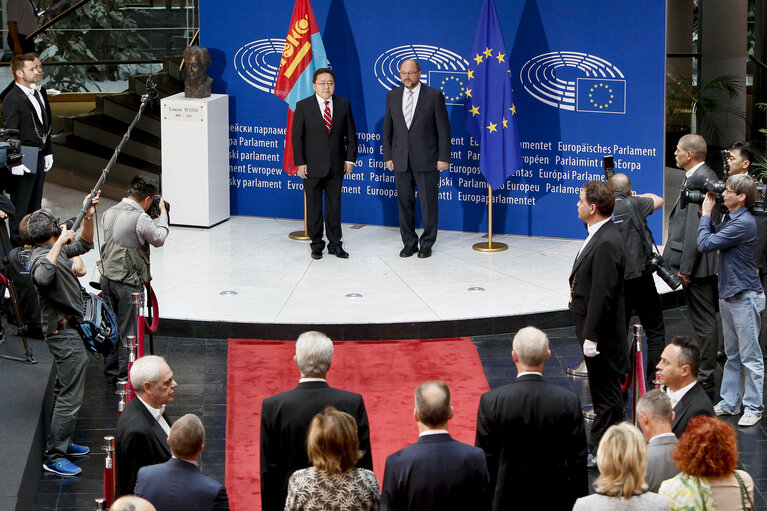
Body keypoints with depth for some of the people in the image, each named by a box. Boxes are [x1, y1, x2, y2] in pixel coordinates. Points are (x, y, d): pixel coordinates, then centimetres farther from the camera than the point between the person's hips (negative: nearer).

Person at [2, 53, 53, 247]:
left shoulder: (41, 92, 11)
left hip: (40, 158, 8)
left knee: (35, 205, 16)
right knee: (20, 207, -2)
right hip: (24, 160, -8)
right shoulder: (12, 100, -15)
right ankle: (18, 247, 5)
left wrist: (48, 152, 17)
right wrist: (15, 162, -19)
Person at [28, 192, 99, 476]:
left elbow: (83, 244, 25)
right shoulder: (42, 258, -21)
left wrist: (88, 217, 9)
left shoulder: (57, 250, 9)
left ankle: (61, 442, 33)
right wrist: (60, 243, -39)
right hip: (64, 333, -11)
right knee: (71, 396, -10)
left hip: (68, 330, 11)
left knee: (65, 391, 21)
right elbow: (42, 276, -46)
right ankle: (54, 457, -8)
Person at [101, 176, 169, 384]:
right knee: (128, 330, 4)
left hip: (107, 277, 7)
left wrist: (156, 218, 14)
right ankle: (125, 378, 10)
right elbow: (159, 239, -4)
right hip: (128, 283, -7)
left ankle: (111, 372, 27)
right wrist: (163, 213, 9)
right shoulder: (140, 219, -20)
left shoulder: (110, 212, 4)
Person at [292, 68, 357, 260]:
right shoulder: (303, 106, -3)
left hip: (336, 165, 2)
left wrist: (350, 159, 1)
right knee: (314, 207, 5)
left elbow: (351, 134, 8)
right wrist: (300, 163, -9)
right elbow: (297, 137, -3)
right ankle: (316, 244, 16)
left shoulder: (344, 104, 4)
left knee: (334, 206, 8)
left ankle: (335, 244, 16)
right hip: (312, 166, -2)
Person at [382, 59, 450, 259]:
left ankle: (427, 244, 13)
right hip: (401, 160, 3)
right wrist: (388, 156, 6)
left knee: (428, 203, 1)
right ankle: (409, 243, 18)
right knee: (404, 203, 8)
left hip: (426, 160, -3)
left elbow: (443, 129, -4)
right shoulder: (393, 96, 8)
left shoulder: (434, 96, -3)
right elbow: (387, 129, 12)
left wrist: (444, 158, -8)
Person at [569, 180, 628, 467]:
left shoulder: (607, 244, -25)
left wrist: (591, 336, -23)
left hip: (602, 331, -11)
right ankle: (598, 447, 32)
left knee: (607, 395, 1)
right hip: (592, 327, 11)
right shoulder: (599, 236, 8)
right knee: (601, 391, 20)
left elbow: (602, 295, -26)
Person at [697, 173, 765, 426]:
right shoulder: (730, 218, 7)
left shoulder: (743, 223, -22)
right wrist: (706, 214, 8)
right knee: (732, 354, 16)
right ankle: (729, 403, 24)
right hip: (728, 294, 10)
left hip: (745, 296, -10)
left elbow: (705, 244, -21)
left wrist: (706, 213, -9)